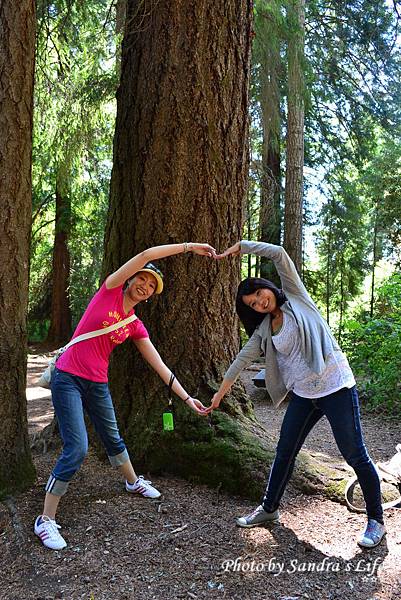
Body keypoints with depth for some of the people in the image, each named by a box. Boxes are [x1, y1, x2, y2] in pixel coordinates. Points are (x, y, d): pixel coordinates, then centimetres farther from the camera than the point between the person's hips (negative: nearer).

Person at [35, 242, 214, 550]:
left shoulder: (136, 327, 5)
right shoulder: (110, 290, -7)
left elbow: (159, 365, 6)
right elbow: (144, 256, -18)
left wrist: (186, 397, 2)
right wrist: (189, 246, -15)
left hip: (97, 384, 6)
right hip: (68, 379, -6)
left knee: (112, 437, 22)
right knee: (77, 449, -11)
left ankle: (133, 481, 48)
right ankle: (45, 520, 4)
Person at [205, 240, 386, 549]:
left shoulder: (296, 297, -1)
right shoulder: (264, 330, 10)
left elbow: (279, 253, -9)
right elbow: (242, 359, 12)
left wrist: (241, 246, -5)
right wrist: (220, 393, 13)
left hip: (336, 387, -6)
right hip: (303, 395, 6)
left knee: (356, 455, 1)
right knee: (284, 453, 13)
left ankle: (376, 521, 19)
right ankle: (269, 509, 33)